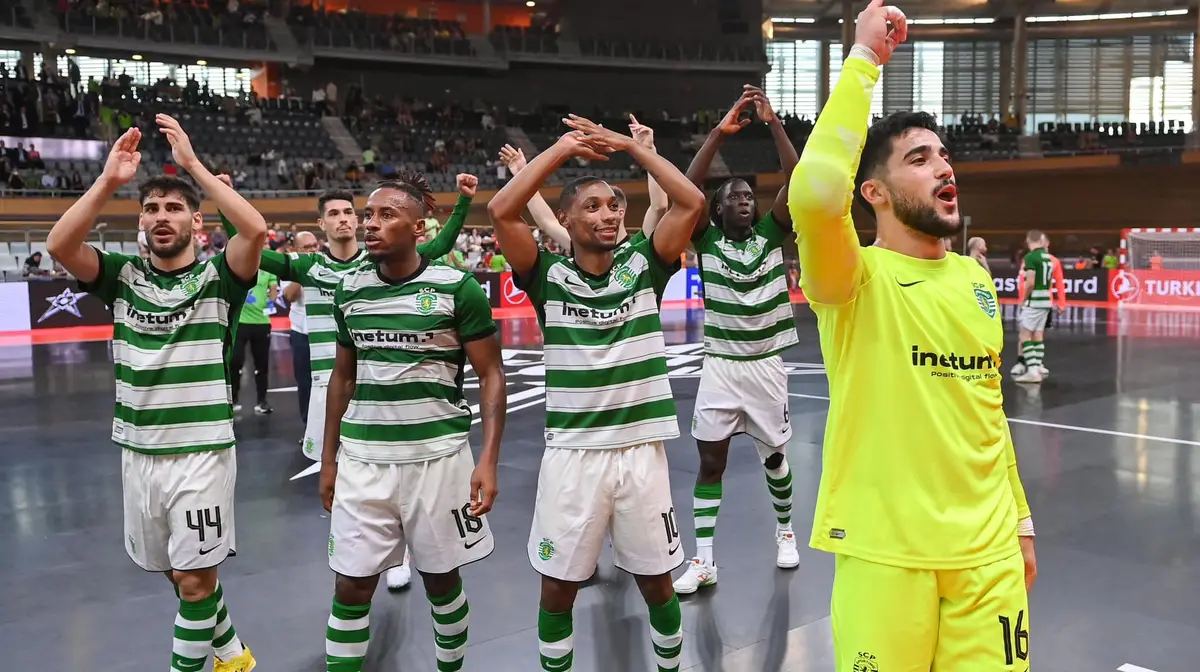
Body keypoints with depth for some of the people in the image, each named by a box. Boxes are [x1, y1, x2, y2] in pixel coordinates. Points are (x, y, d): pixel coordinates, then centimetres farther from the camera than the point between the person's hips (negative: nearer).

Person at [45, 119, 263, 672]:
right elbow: (58, 245, -12)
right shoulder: (122, 276, 4)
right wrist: (109, 180, -17)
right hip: (138, 450, 4)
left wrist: (193, 164, -21)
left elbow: (256, 230, -24)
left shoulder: (217, 277, -5)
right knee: (180, 573, 17)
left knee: (194, 577, 1)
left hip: (201, 449, -4)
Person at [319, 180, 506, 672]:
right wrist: (328, 459, 14)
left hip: (437, 456, -3)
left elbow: (491, 376, -5)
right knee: (351, 586, 5)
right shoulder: (349, 291, 6)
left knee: (442, 578, 12)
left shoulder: (458, 289, -8)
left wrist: (488, 460, -14)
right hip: (361, 459, 3)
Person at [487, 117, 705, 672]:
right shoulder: (549, 277, -2)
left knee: (656, 580, 14)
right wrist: (562, 149, -7)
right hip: (571, 453, -1)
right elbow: (501, 211, -14)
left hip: (642, 449, 1)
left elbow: (692, 202, -6)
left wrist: (628, 145, -3)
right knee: (558, 585, 10)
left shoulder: (643, 267, 2)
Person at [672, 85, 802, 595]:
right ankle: (703, 561, 7)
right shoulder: (707, 240, -3)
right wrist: (719, 132, -24)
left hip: (766, 365, 1)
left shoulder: (772, 234, 0)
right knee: (711, 460, 0)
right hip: (719, 365, -1)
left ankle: (786, 531, 38)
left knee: (775, 455, 14)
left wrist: (774, 123, -22)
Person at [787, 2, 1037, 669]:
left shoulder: (976, 278, 9)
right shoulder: (857, 280, -10)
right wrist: (865, 58, -22)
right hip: (885, 552, -5)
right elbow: (815, 193, -31)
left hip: (988, 550, 5)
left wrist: (1020, 520, 19)